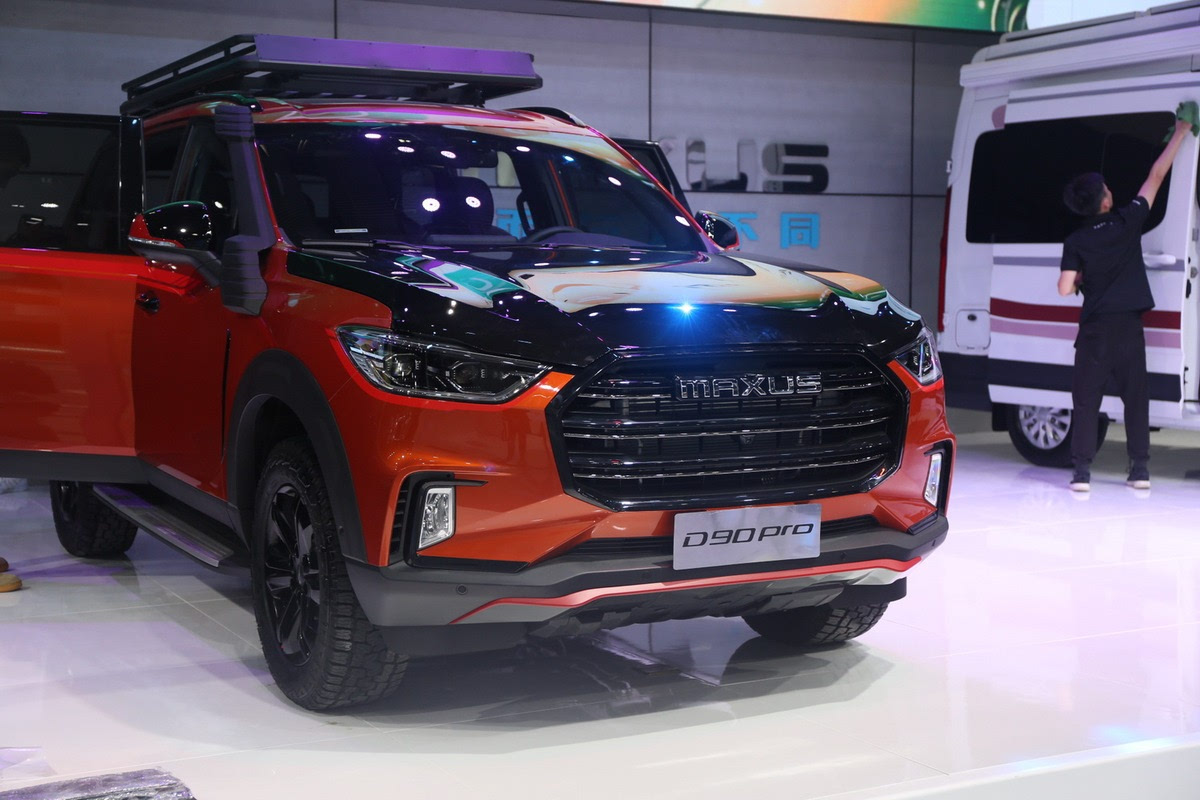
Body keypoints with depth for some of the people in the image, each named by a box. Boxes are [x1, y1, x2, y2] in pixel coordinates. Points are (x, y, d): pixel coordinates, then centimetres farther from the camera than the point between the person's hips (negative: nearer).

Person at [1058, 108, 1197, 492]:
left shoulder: (1076, 242, -4)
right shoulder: (1129, 222, -3)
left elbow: (1065, 288, -6)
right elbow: (1156, 176, 5)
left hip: (1096, 328, -1)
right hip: (1129, 326, 1)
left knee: (1086, 397, 2)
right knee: (1135, 395, 8)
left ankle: (1082, 471, -3)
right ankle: (1140, 468, 8)